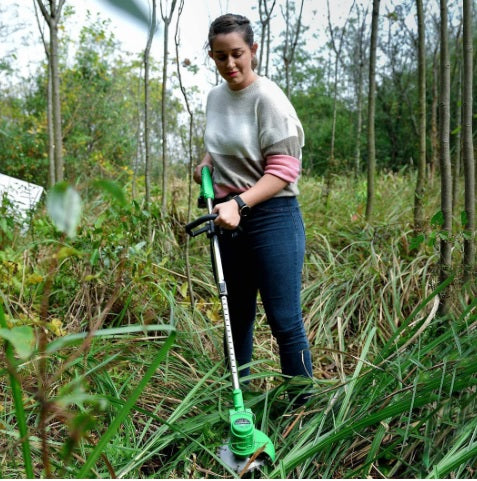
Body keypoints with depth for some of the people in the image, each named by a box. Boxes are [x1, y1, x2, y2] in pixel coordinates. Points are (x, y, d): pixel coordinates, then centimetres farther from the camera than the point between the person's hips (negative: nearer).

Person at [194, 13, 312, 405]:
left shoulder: (268, 99, -10)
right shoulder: (215, 97, 12)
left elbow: (283, 170, -17)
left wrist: (239, 203, -28)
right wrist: (206, 162, 8)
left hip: (272, 216, -7)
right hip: (229, 217, 7)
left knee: (284, 320, -3)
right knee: (237, 315, 16)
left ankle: (304, 405, 14)